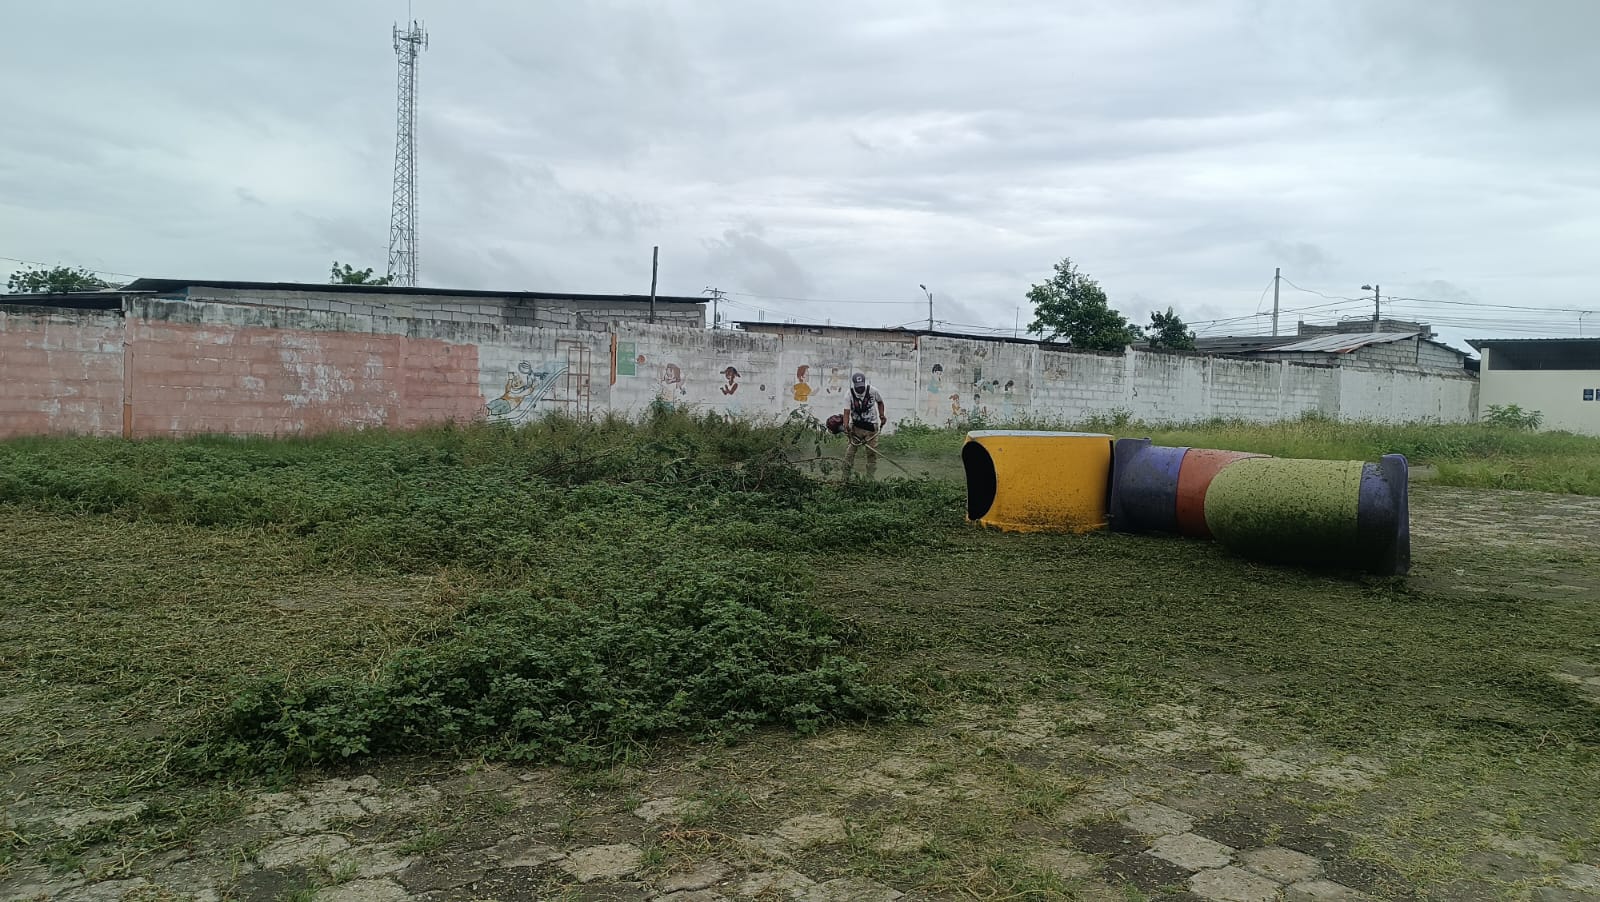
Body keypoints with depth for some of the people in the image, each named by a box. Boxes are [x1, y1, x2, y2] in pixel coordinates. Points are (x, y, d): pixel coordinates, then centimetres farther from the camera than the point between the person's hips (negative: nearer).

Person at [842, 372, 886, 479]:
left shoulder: (873, 391, -8)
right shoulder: (850, 394, -10)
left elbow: (880, 402, 13)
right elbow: (847, 412, -14)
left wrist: (881, 415, 1)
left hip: (871, 427, 1)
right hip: (856, 426, -1)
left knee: (872, 453, 2)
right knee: (850, 451, -4)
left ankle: (870, 478, 9)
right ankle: (846, 477, 2)